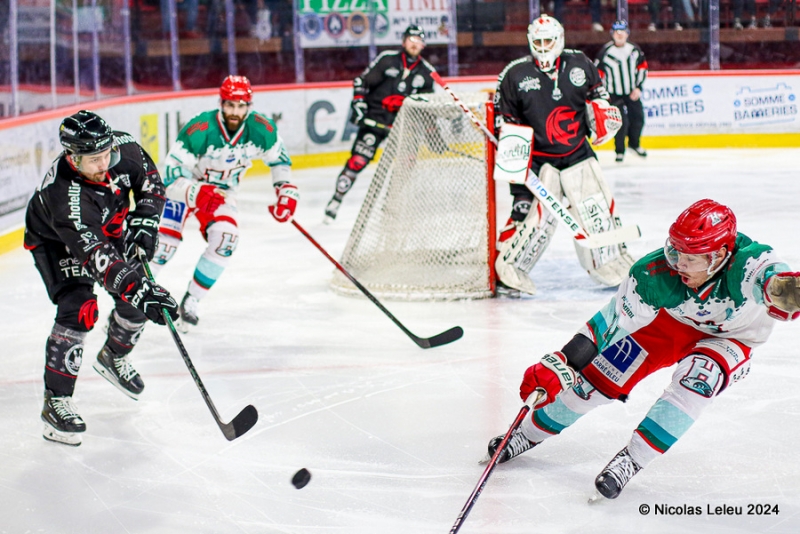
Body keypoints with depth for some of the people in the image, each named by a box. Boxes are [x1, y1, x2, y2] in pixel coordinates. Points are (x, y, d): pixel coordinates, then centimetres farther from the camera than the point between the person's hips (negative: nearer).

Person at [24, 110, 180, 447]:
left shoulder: (122, 148, -27)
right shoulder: (65, 195, -43)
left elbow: (150, 180, -5)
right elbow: (97, 259, -48)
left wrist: (144, 221, -18)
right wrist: (139, 290, -56)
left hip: (108, 227, 6)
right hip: (56, 241, -6)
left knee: (138, 296, 4)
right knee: (78, 310, -22)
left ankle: (113, 358, 33)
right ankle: (56, 401, -14)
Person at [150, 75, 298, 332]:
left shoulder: (261, 129, -18)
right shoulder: (199, 130, -30)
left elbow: (279, 157, 3)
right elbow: (173, 176, -28)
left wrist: (286, 191, -5)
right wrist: (197, 193, -44)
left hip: (222, 193, 3)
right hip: (183, 186, -3)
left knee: (225, 238, -21)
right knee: (164, 241, -16)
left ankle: (191, 301, -5)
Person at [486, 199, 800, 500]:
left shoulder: (748, 263, -42)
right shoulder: (654, 274, -34)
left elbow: (772, 279, -65)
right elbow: (612, 321, -27)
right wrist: (559, 365, -32)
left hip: (730, 338, -2)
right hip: (671, 320, 2)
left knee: (697, 379, -32)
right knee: (601, 374, -2)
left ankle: (632, 460, -17)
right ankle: (530, 432, 21)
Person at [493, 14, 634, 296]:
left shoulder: (579, 63, 1)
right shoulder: (515, 74, -7)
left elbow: (596, 92, 18)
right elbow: (504, 119, -2)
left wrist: (602, 112, -1)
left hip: (578, 153, 4)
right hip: (538, 158, -4)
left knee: (598, 206, 5)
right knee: (535, 213, -15)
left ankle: (613, 261, 23)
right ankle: (508, 267, -2)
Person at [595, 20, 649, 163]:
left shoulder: (634, 49, -2)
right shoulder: (605, 52, -13)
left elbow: (642, 67, 9)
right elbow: (597, 73, -8)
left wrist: (638, 87, 1)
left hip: (632, 92, 4)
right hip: (614, 94, -4)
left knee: (638, 119, 8)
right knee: (622, 121, -10)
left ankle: (634, 143, 35)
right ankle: (620, 151, 8)